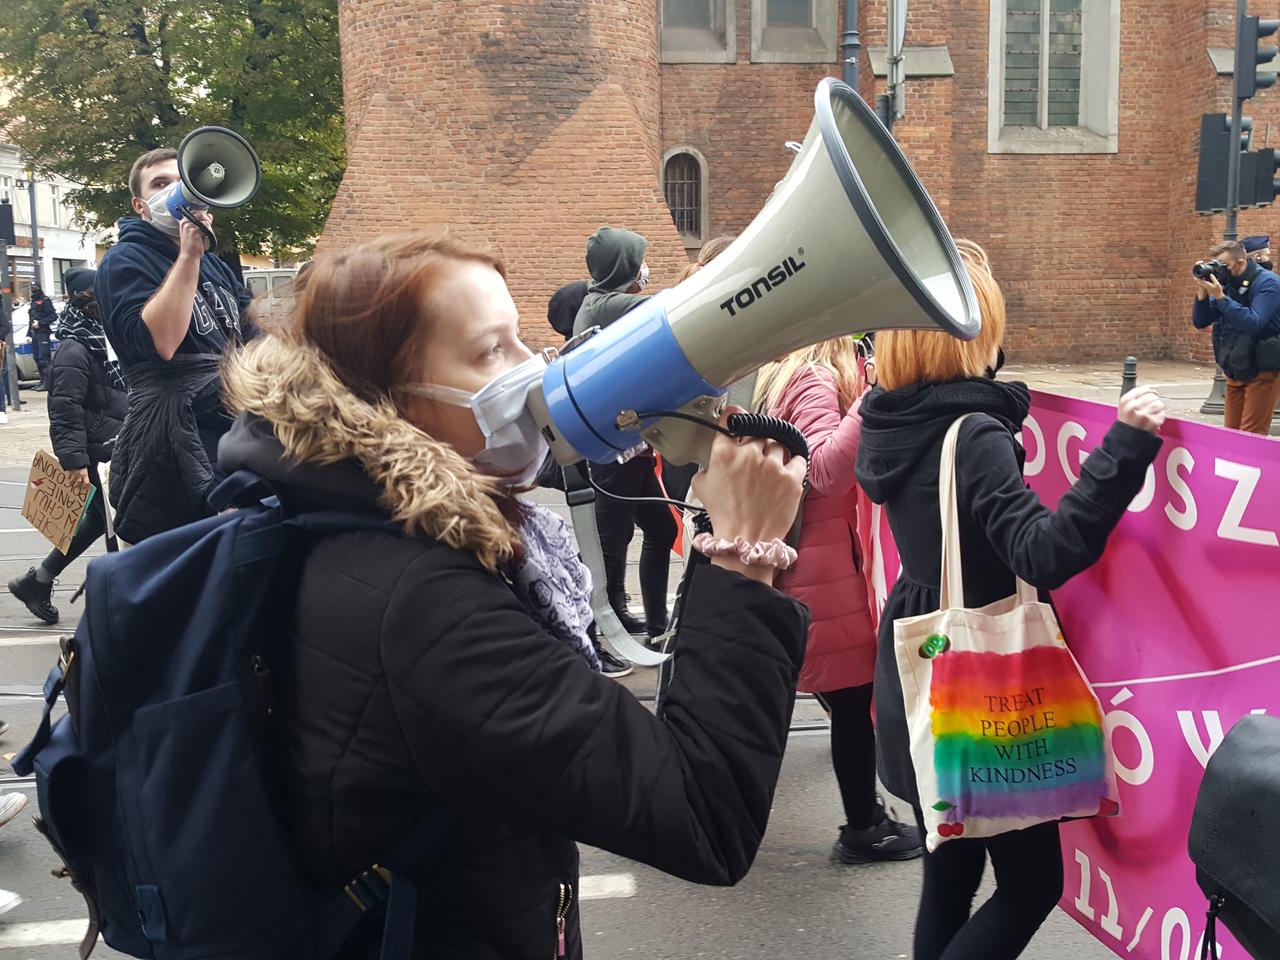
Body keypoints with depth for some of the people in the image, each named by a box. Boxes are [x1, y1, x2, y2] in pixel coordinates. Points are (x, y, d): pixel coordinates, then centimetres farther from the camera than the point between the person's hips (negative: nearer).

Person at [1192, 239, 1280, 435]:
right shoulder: (1226, 284, 4)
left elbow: (1253, 323, -28)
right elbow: (1199, 322, 4)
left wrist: (1220, 296, -29)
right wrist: (1202, 292, -12)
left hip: (1262, 370, -6)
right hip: (1234, 372, 6)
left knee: (1251, 436, -8)